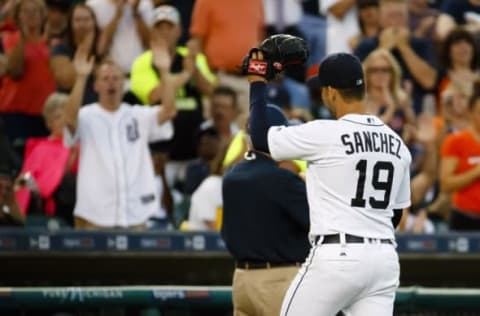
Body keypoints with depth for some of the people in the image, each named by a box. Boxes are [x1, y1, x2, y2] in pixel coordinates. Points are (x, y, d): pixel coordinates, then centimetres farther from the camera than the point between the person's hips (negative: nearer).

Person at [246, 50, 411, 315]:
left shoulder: (325, 134, -10)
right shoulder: (397, 143, 10)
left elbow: (260, 137, -1)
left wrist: (257, 84, 11)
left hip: (336, 256, -6)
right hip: (385, 259, 6)